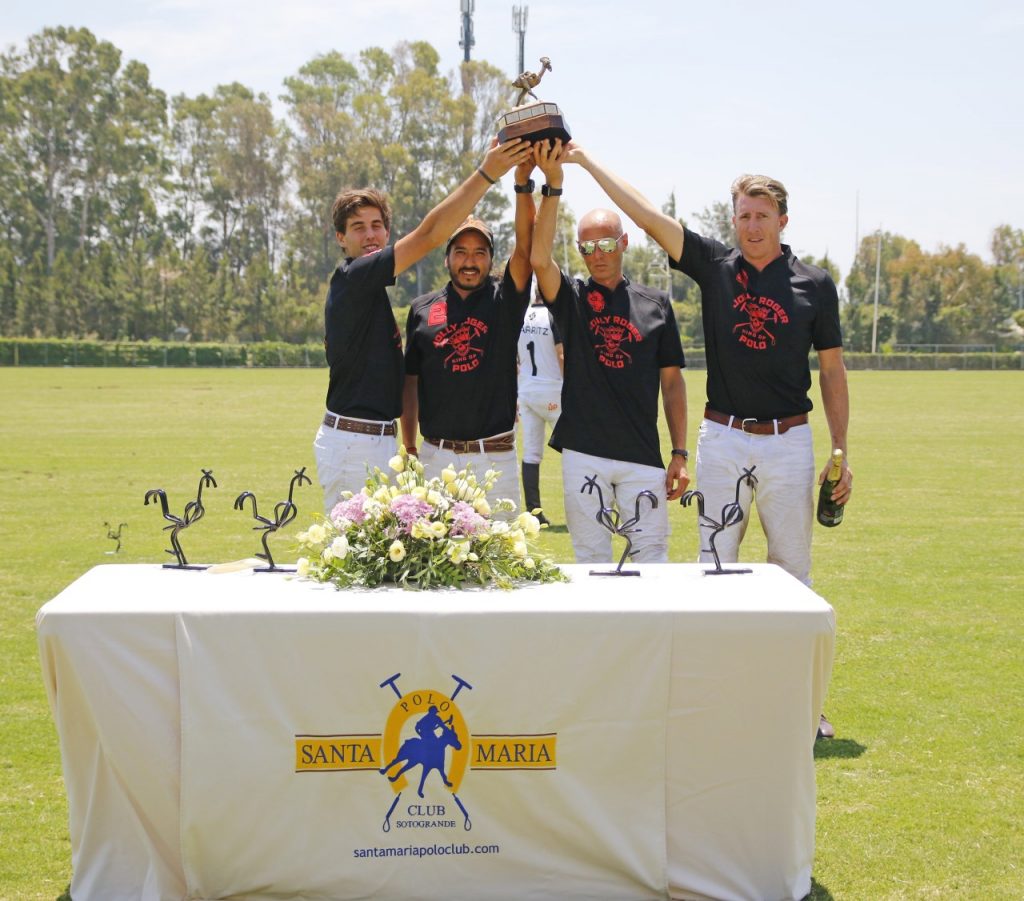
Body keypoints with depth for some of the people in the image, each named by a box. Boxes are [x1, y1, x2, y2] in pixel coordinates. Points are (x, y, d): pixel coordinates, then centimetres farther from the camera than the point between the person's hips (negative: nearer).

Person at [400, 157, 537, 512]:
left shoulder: (504, 300, 3)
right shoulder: (422, 309, 8)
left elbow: (525, 244, -13)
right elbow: (410, 381, 12)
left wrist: (523, 182, -27)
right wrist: (409, 449, 8)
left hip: (495, 457, -1)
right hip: (436, 455, 1)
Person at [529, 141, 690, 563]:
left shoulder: (656, 304, 10)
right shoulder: (571, 297, 7)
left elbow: (672, 381, 10)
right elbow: (539, 258, -14)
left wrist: (680, 454, 4)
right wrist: (553, 184, -22)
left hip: (643, 456, 1)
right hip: (583, 453, 0)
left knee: (652, 556, -1)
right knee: (591, 559, 4)